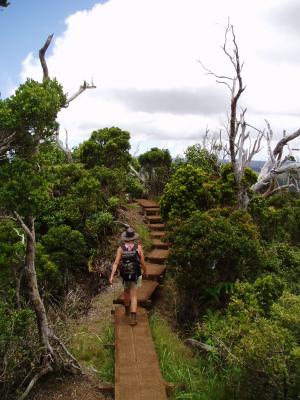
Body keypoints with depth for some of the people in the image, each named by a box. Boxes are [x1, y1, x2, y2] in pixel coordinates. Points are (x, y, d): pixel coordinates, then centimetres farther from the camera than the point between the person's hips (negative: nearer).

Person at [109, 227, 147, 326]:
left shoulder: (120, 248, -10)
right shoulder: (138, 247, -12)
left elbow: (116, 263, -16)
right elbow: (142, 262, -8)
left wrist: (112, 276, -17)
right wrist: (145, 271, 9)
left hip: (124, 274, 2)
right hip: (135, 274, -2)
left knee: (126, 291, 26)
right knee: (133, 295, 4)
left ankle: (127, 310, 44)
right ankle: (133, 317, -10)